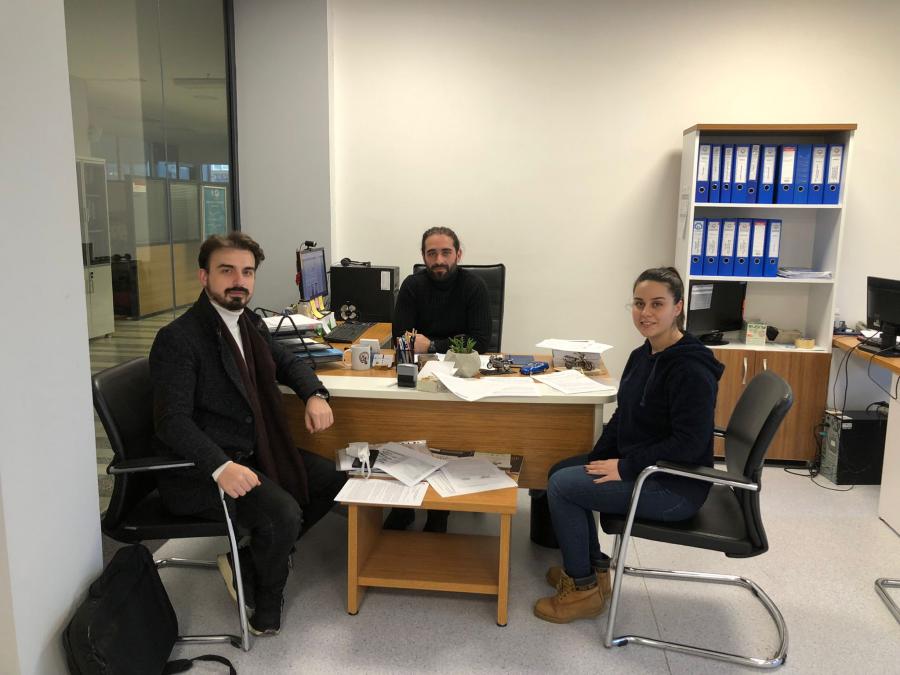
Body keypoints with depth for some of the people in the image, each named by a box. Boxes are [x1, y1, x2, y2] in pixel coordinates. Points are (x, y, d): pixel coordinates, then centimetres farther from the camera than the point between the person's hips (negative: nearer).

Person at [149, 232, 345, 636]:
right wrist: (221, 467, -40)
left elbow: (286, 363, 21)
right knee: (283, 513, -27)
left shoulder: (249, 324, 8)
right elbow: (173, 420, -25)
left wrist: (314, 395, -1)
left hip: (253, 453, 9)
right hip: (201, 468, -9)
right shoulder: (178, 339, -17)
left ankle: (250, 561, 11)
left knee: (333, 480, 4)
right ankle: (266, 605, 4)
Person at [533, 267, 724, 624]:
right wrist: (595, 460, 1)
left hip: (675, 487, -10)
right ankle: (593, 567, 22)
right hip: (637, 466, 10)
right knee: (561, 472, 12)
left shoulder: (691, 368, -23)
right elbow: (623, 416, 13)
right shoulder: (642, 356, 6)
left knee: (562, 486, -14)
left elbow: (689, 443, -26)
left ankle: (584, 588, 2)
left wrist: (624, 467, -23)